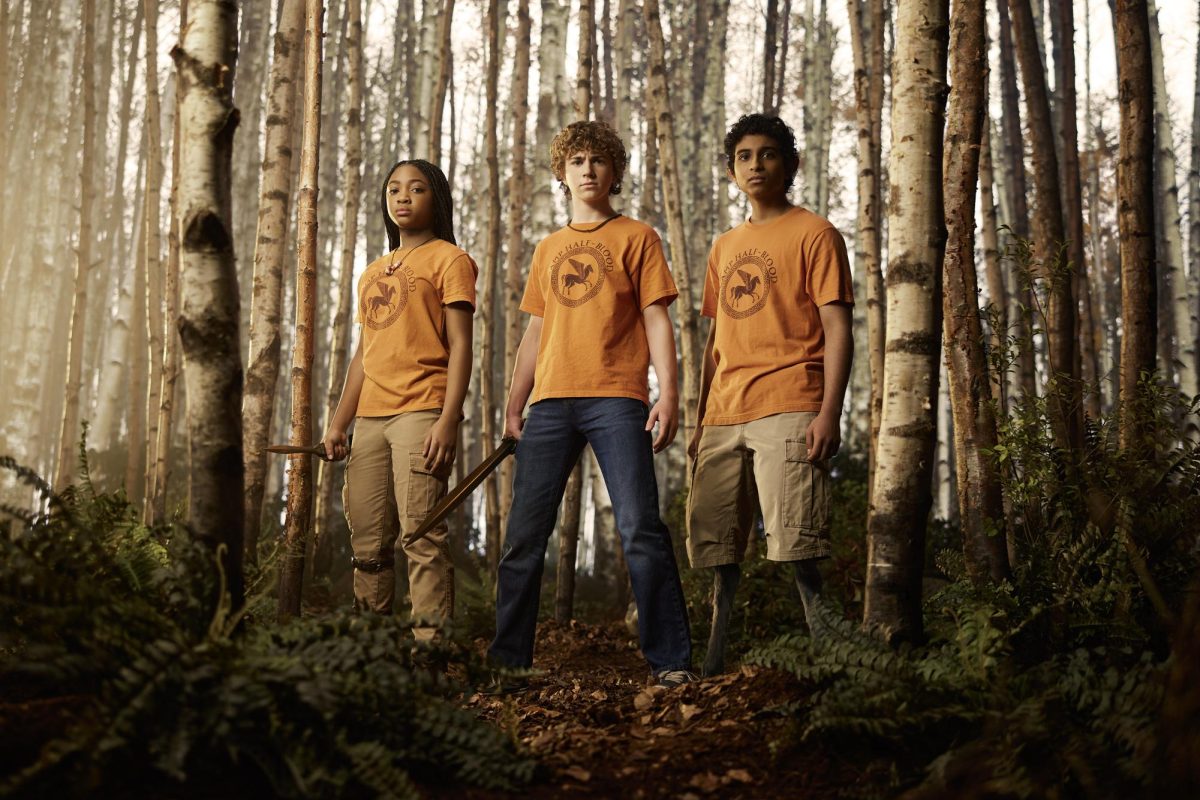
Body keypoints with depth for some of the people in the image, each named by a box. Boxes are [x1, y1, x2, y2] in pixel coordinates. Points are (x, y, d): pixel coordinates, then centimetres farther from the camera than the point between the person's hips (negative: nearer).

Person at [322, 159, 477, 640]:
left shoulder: (449, 260, 4)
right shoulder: (373, 273, 24)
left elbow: (460, 347, -5)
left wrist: (448, 420, -16)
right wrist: (338, 423, 14)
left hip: (421, 412, -7)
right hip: (370, 419, 7)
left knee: (421, 536, -14)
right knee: (367, 542, 5)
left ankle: (429, 642, -14)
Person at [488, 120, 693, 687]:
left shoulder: (636, 237, 9)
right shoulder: (548, 249, 21)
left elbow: (657, 320, 2)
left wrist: (668, 394, -10)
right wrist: (513, 406, 14)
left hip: (616, 399, -4)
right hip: (550, 401, 4)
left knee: (640, 530, -10)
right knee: (524, 535, 2)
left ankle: (670, 660, -5)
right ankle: (507, 657, 11)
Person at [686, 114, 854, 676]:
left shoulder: (814, 234, 4)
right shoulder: (724, 248, 23)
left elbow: (837, 329, -3)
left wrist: (829, 411, -15)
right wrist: (700, 420, 17)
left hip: (788, 411, -6)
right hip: (724, 416, 6)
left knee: (796, 545, -14)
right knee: (716, 542, 4)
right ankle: (716, 660, 10)